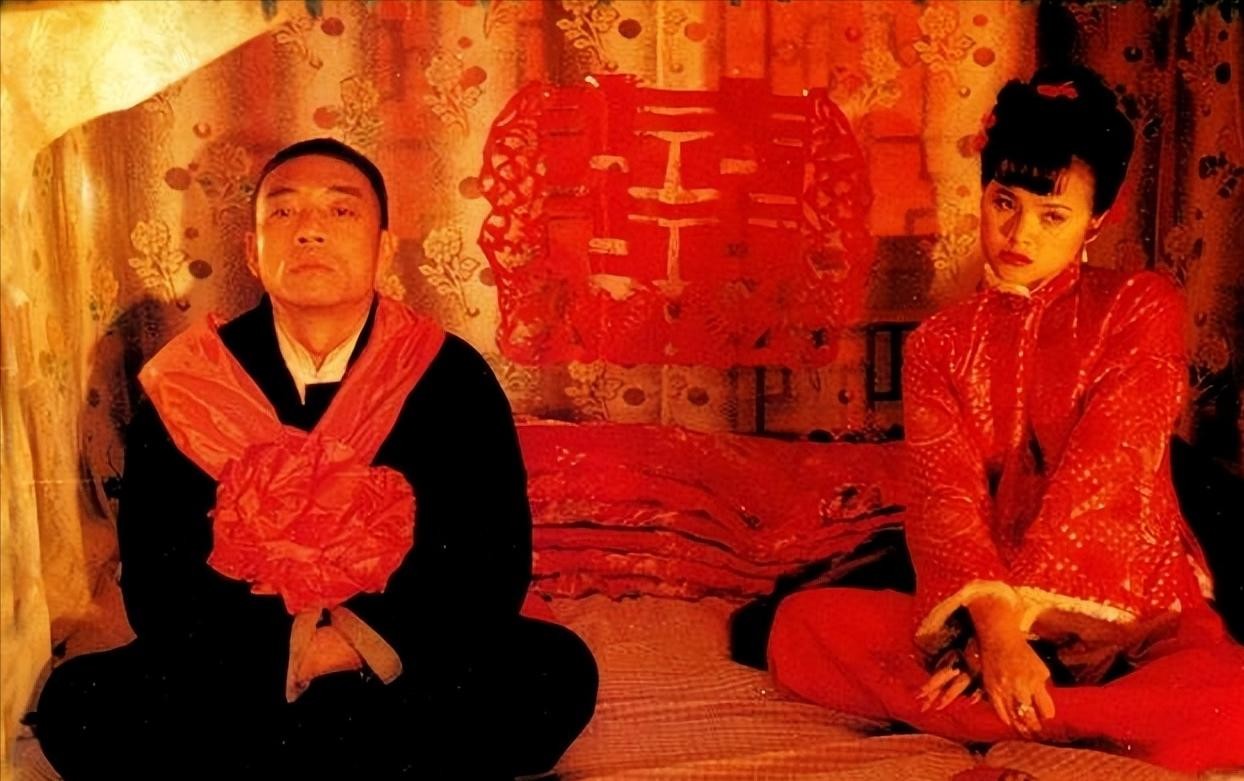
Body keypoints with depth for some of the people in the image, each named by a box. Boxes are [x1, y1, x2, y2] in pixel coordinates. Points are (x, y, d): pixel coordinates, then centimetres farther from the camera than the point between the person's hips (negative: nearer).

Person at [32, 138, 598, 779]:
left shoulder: (451, 377, -6)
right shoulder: (184, 386, -4)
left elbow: (495, 570, -7)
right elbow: (154, 589, -5)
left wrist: (367, 643, -20)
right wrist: (283, 652, -18)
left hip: (407, 679, 0)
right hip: (235, 682, 1)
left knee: (560, 672, -24)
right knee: (75, 704, -23)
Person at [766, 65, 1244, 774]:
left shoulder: (1142, 308, 0)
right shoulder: (941, 344, 7)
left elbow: (1098, 481, -12)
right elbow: (949, 499, -8)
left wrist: (1013, 622, -20)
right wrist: (992, 626, -27)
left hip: (1133, 608, -1)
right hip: (989, 603, 2)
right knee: (802, 627, -22)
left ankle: (954, 717, -23)